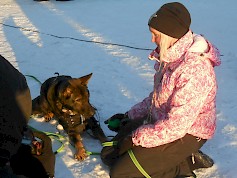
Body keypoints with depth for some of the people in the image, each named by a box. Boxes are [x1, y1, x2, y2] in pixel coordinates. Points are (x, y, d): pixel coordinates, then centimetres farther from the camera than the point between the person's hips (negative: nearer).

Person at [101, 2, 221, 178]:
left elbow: (176, 126, -28)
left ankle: (185, 163, -1)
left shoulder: (195, 69, -29)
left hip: (186, 135, -9)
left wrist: (136, 137, -19)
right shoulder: (171, 56, 0)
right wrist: (130, 116, 8)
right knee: (109, 153, 9)